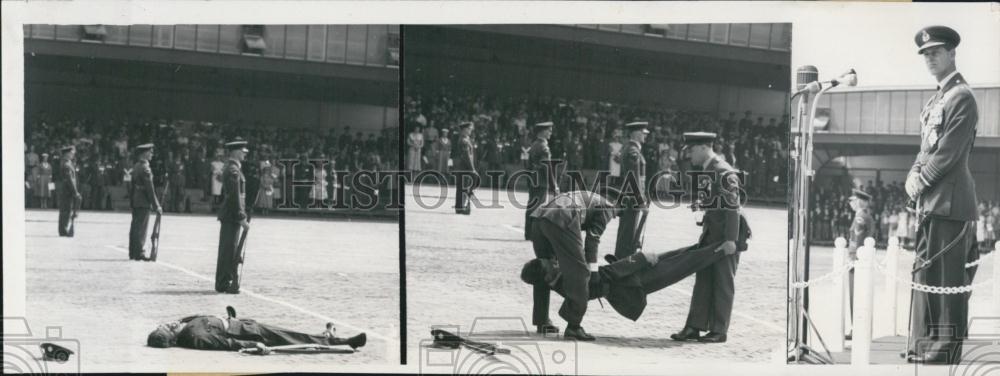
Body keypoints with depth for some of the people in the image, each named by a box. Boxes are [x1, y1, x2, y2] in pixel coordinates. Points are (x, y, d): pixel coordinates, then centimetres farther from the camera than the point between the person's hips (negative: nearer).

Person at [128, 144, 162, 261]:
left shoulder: (136, 166, 13)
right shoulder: (145, 168, -15)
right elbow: (150, 188, -17)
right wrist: (156, 206, -14)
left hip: (135, 201, 9)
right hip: (143, 202, -9)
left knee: (135, 227, 11)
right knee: (141, 228, -6)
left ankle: (133, 253, 15)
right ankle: (138, 254, -6)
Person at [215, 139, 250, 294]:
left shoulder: (229, 168, 17)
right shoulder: (233, 170, -15)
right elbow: (235, 196, -20)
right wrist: (242, 218, -20)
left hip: (227, 215, 10)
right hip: (232, 216, -10)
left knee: (225, 250, 13)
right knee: (231, 251, -7)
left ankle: (222, 283, 19)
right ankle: (228, 283, -6)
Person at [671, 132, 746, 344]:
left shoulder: (725, 173, -17)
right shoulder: (704, 172, 11)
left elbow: (733, 208, -20)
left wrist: (731, 240, -24)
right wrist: (706, 229, 18)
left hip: (727, 237, -9)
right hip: (710, 234, 9)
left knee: (723, 284, -1)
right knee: (703, 280, 8)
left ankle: (719, 331, 5)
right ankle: (694, 327, 10)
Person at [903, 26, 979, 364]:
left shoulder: (961, 97, -11)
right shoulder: (937, 98, 19)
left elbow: (949, 153, -17)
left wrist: (921, 182, -11)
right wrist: (913, 175, 4)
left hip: (948, 203, -10)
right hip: (931, 203, 10)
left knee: (943, 282, -8)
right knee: (925, 277, 13)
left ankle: (941, 355, -5)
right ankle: (923, 352, 20)